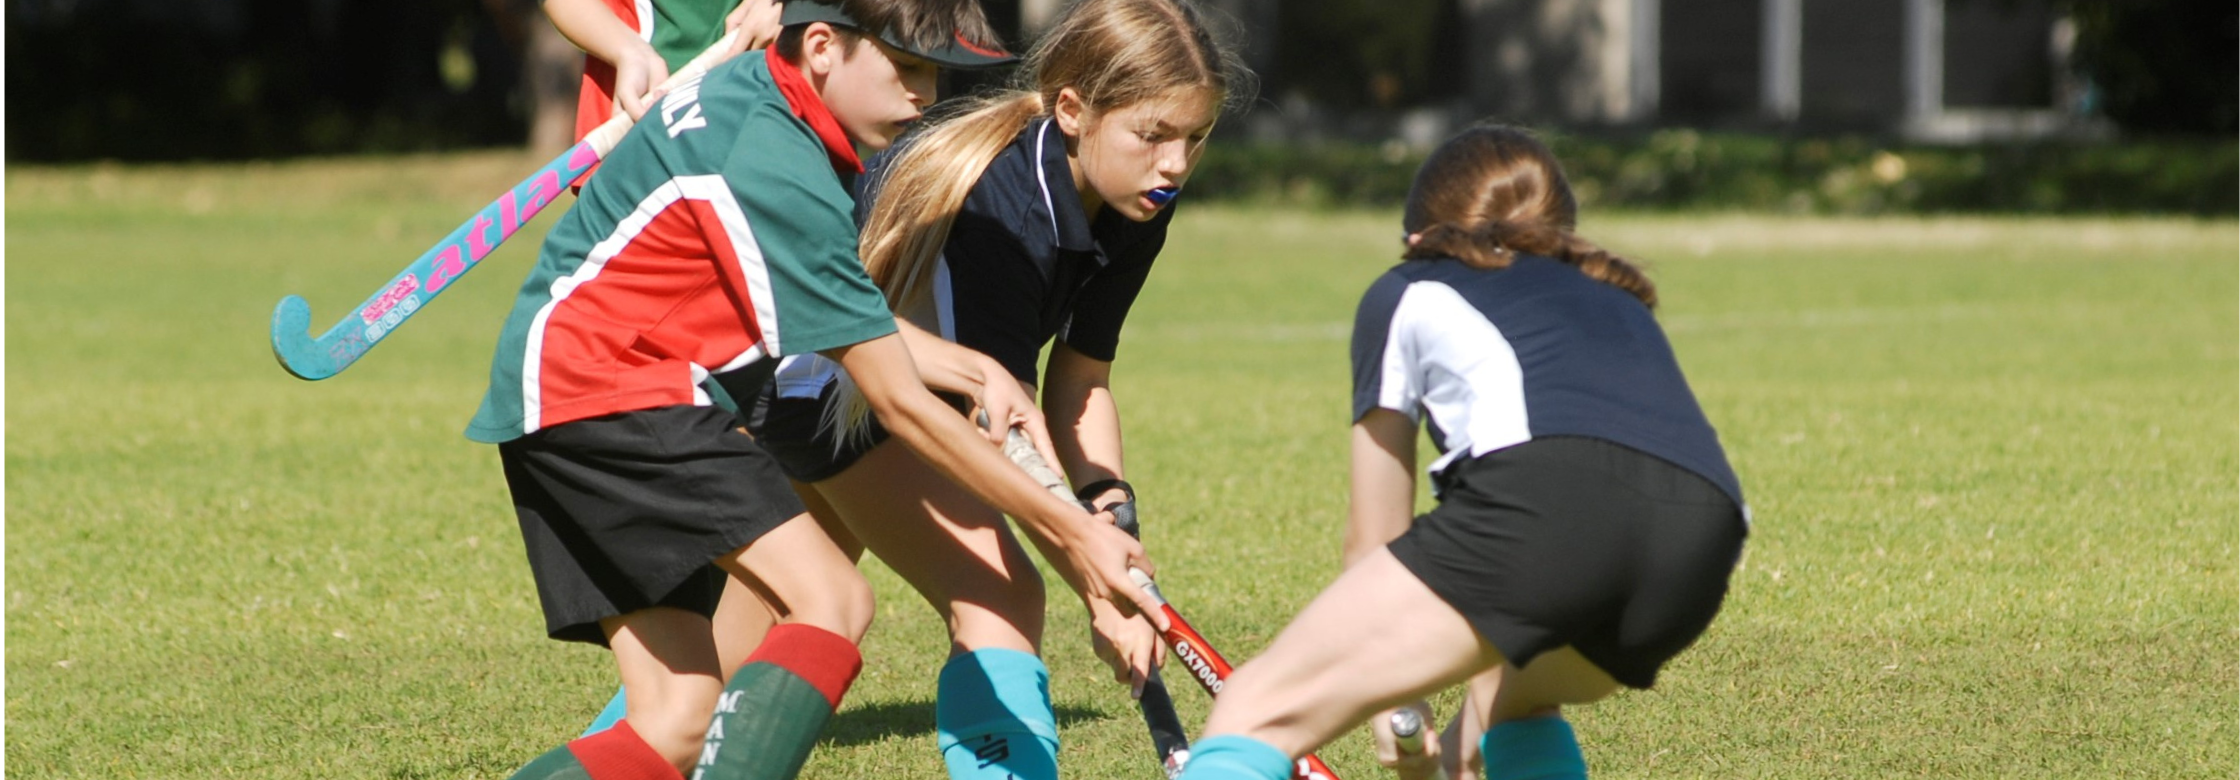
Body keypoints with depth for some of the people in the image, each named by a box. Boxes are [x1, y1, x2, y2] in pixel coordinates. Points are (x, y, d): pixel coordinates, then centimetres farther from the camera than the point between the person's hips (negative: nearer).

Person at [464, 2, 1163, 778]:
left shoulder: (751, 92, 9)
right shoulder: (779, 173, -20)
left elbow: (843, 322, 19)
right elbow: (900, 403, -17)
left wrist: (972, 369, 4)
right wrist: (1069, 531, -13)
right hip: (608, 391, -10)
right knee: (832, 600, -20)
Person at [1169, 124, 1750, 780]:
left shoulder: (1408, 292, 29)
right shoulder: (1620, 302, 40)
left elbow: (1373, 537, 32)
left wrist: (1391, 708, 45)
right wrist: (1480, 720, 58)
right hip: (1702, 542, 5)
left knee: (1259, 713, 0)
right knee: (1520, 696, 35)